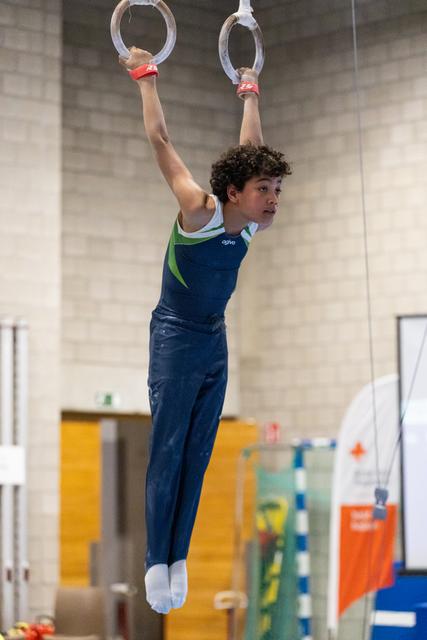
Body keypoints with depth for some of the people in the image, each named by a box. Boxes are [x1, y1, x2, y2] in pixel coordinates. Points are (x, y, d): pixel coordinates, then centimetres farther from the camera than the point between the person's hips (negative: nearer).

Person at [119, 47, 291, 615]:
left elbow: (250, 150, 14)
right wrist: (146, 77, -9)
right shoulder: (202, 212, -20)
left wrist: (250, 94, 23)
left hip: (216, 342, 7)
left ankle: (179, 560, 11)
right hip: (176, 339, -7)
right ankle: (157, 563, -2)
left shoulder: (252, 226, -3)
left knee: (198, 457, 6)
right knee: (166, 453, -6)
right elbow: (160, 141, -17)